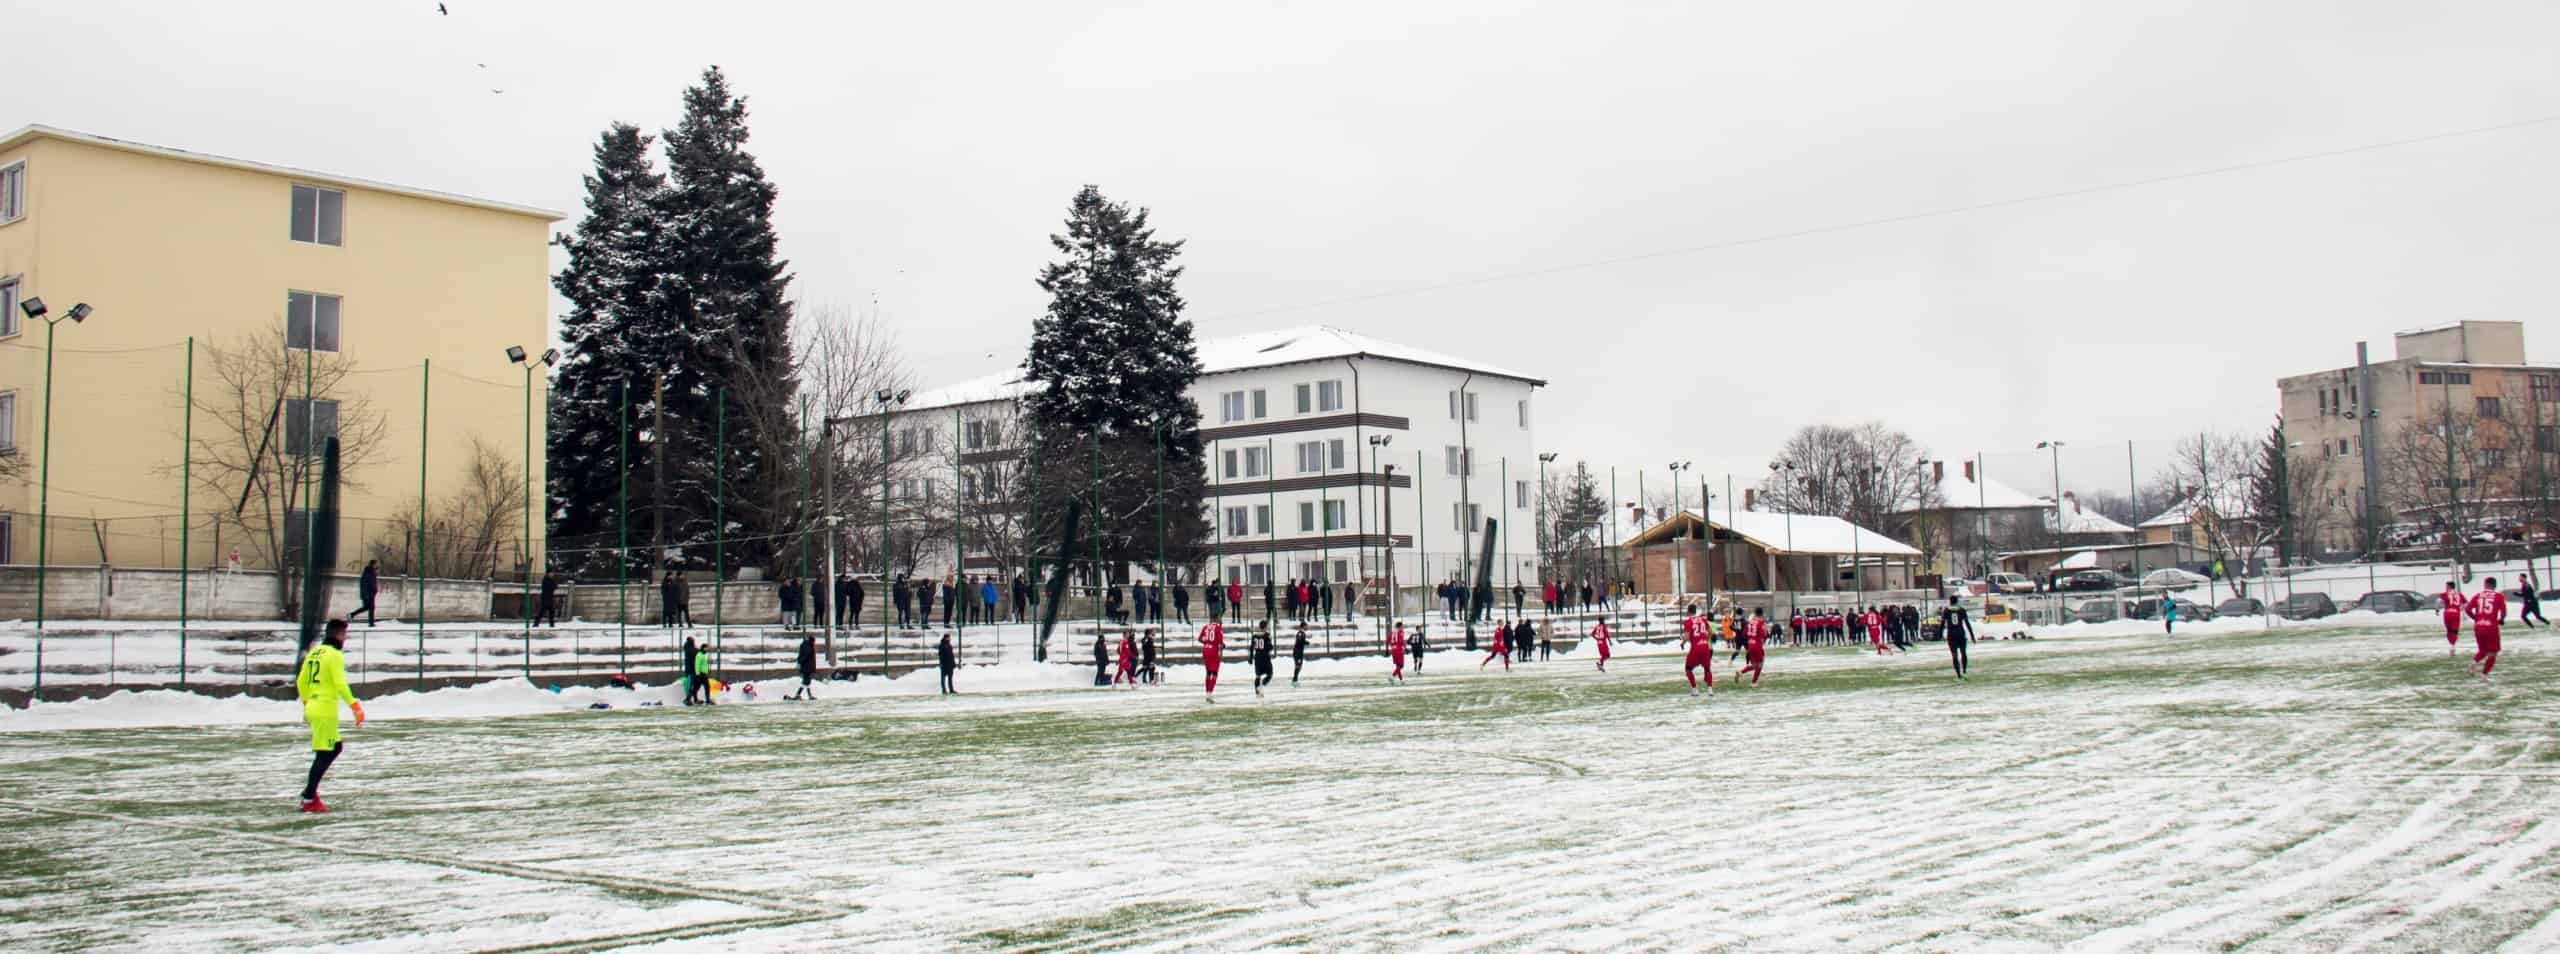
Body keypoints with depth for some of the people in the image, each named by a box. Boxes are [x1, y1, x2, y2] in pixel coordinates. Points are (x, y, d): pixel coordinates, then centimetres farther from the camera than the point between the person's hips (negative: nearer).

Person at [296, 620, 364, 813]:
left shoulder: (314, 652, 14)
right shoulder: (335, 655, -11)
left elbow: (301, 682, 20)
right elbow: (340, 685, -20)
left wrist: (307, 704, 32)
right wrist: (355, 706, -19)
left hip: (312, 708, 9)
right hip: (326, 710, -9)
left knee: (336, 747, 17)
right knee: (324, 754, -3)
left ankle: (310, 786, 11)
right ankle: (309, 800, -1)